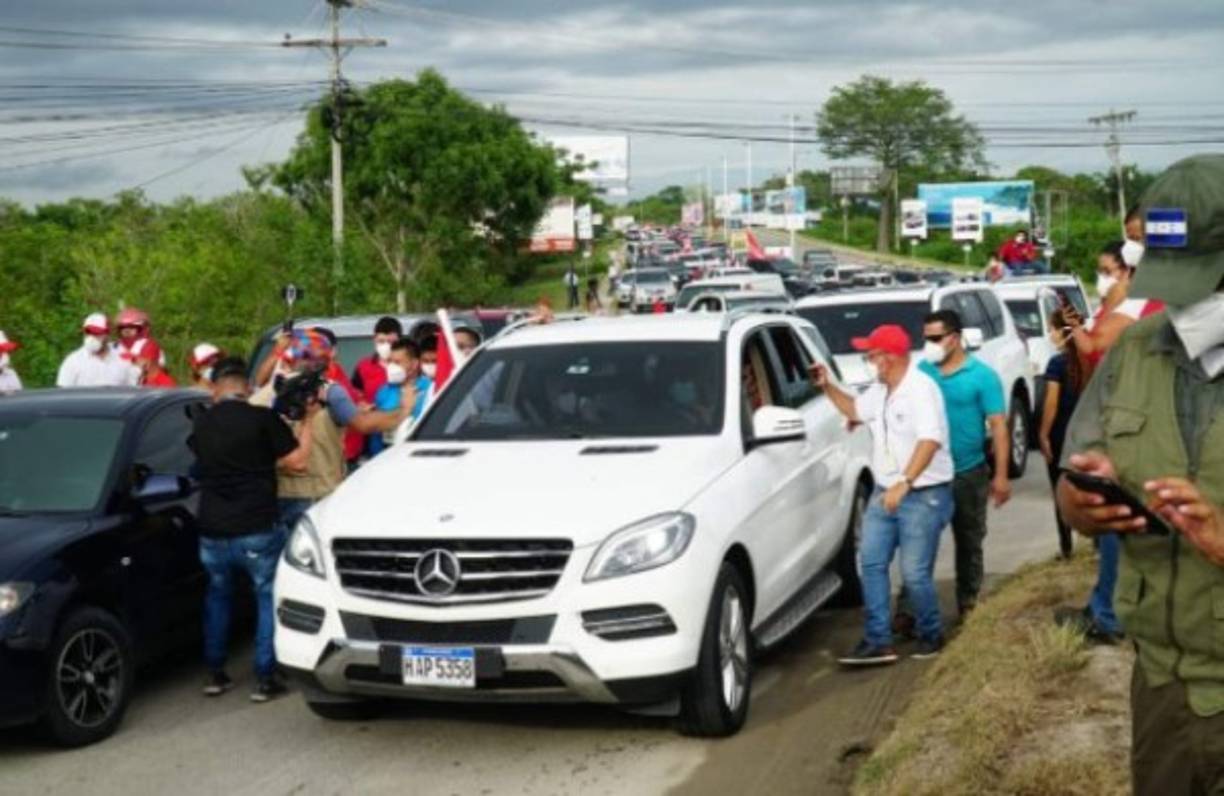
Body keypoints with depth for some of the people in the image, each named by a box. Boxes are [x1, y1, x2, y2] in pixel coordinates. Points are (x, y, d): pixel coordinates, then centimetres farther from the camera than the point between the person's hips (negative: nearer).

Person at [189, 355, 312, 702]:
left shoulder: (201, 423, 5)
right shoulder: (262, 419, -10)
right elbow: (296, 461, -10)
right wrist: (308, 420, 1)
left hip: (213, 531, 4)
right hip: (256, 531, -4)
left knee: (217, 596, 22)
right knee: (269, 598, 8)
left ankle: (214, 674, 24)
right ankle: (265, 679, 4)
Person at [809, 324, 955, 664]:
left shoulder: (921, 389, -18)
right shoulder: (879, 391, 11)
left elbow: (930, 440, -29)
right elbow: (856, 409, 32)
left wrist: (904, 483, -38)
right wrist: (828, 387, 17)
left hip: (923, 495, -9)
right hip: (885, 493, 9)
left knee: (915, 573, -6)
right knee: (871, 563, 2)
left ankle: (931, 635, 16)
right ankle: (877, 641, 5)